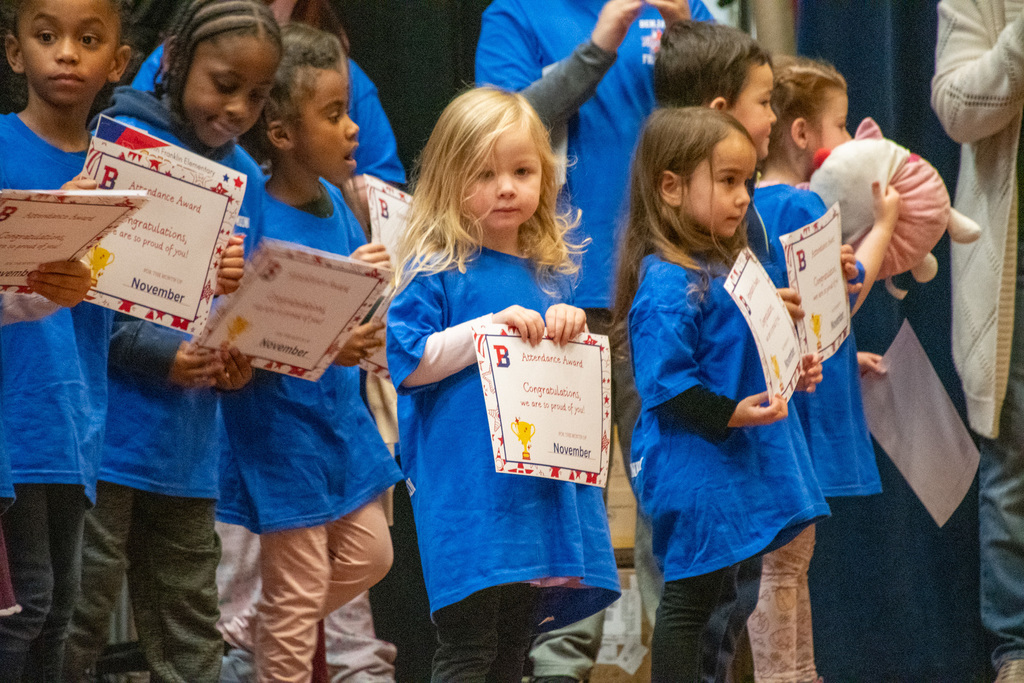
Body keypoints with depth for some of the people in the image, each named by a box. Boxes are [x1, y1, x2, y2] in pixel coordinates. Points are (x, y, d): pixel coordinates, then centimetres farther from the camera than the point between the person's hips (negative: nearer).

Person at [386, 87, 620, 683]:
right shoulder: (437, 270, -4)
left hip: (539, 478, 6)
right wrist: (493, 326, -17)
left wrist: (571, 325, 0)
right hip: (467, 489, -6)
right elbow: (406, 361, -12)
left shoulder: (549, 273, 14)